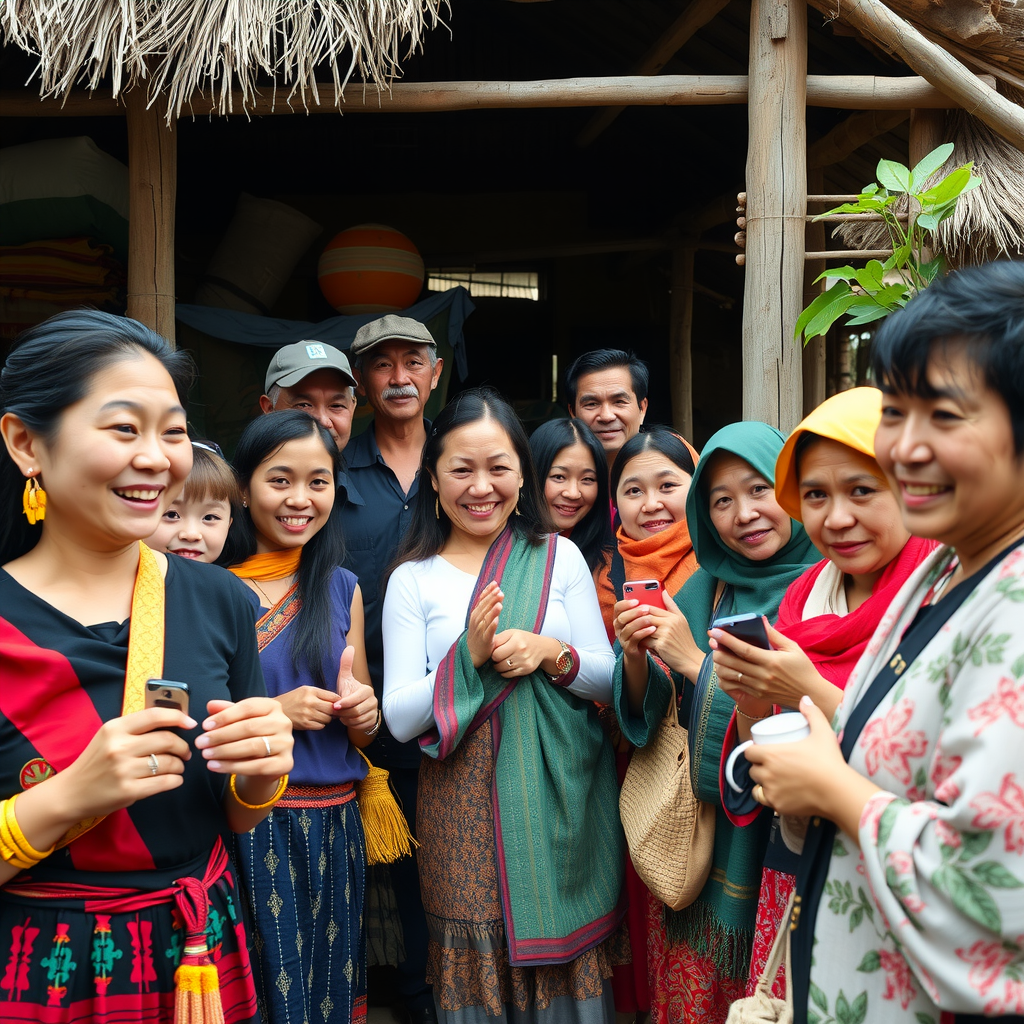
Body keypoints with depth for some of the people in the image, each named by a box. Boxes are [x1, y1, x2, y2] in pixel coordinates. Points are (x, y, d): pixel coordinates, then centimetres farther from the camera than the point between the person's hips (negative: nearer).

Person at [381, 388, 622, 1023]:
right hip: (464, 810, -1)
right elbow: (399, 717, -3)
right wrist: (468, 655, -17)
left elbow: (611, 680, 5)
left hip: (563, 798, 1)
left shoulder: (559, 557, 5)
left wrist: (553, 654, -14)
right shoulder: (413, 579, 2)